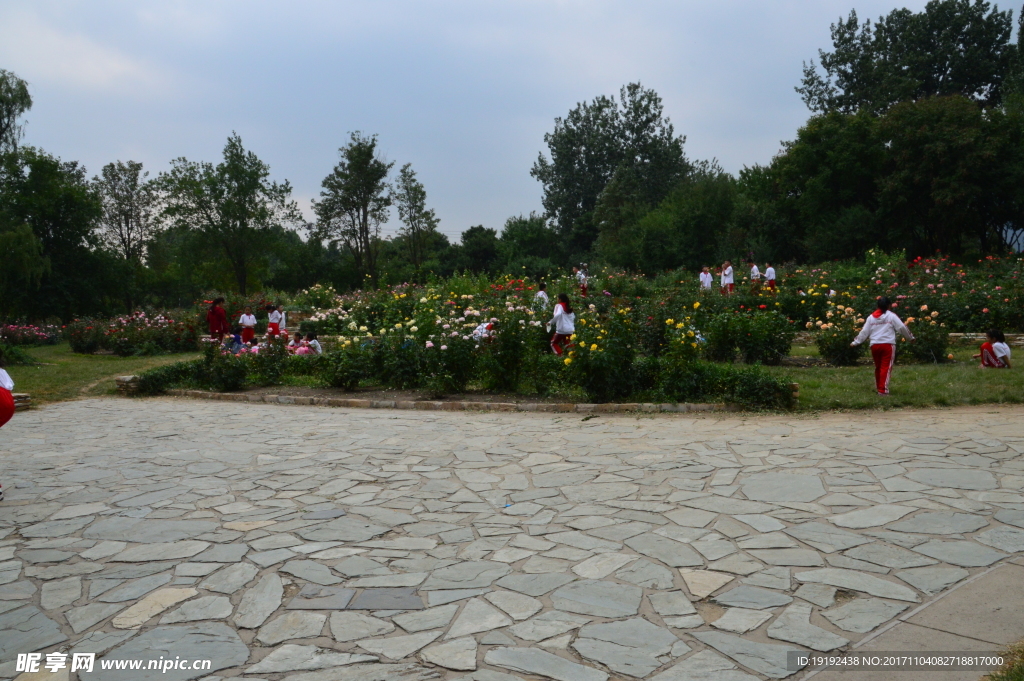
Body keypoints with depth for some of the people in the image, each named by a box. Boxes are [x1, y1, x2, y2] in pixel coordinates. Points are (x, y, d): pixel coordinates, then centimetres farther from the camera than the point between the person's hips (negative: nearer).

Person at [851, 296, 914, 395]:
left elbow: (864, 332, 9)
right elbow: (902, 328, 0)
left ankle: (878, 387, 29)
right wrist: (911, 337, 14)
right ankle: (882, 390, -10)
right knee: (886, 368, -4)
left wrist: (855, 342, 17)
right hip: (888, 345, -4)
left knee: (878, 367, 18)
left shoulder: (871, 317, 10)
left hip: (875, 345, 4)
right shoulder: (891, 316, -1)